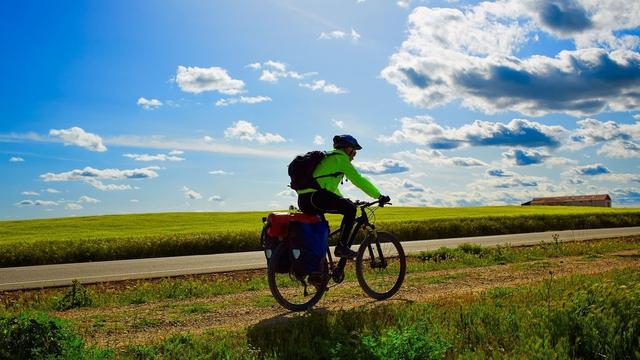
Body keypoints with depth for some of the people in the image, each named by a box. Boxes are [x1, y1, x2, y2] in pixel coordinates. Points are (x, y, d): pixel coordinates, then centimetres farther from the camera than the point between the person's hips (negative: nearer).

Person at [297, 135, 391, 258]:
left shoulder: (328, 157, 28)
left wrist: (343, 200, 41)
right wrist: (380, 196, 0)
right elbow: (358, 180, -4)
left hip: (303, 200, 10)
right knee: (350, 209, -6)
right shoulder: (340, 158, 0)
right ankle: (341, 247, -8)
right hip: (315, 196, -10)